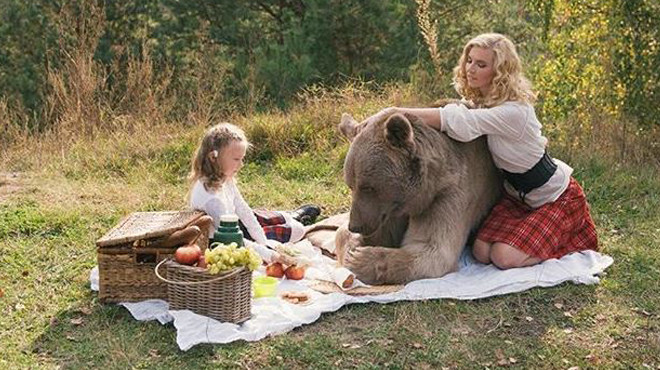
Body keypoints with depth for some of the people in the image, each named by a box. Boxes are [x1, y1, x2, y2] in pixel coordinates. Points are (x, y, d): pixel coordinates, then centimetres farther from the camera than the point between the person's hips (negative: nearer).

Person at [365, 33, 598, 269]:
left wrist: (393, 112, -42)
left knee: (505, 257, -19)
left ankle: (571, 235, 8)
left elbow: (459, 122, -40)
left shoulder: (514, 111, -32)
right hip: (516, 197, 7)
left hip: (558, 198, -7)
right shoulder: (478, 102, -2)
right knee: (481, 252, -11)